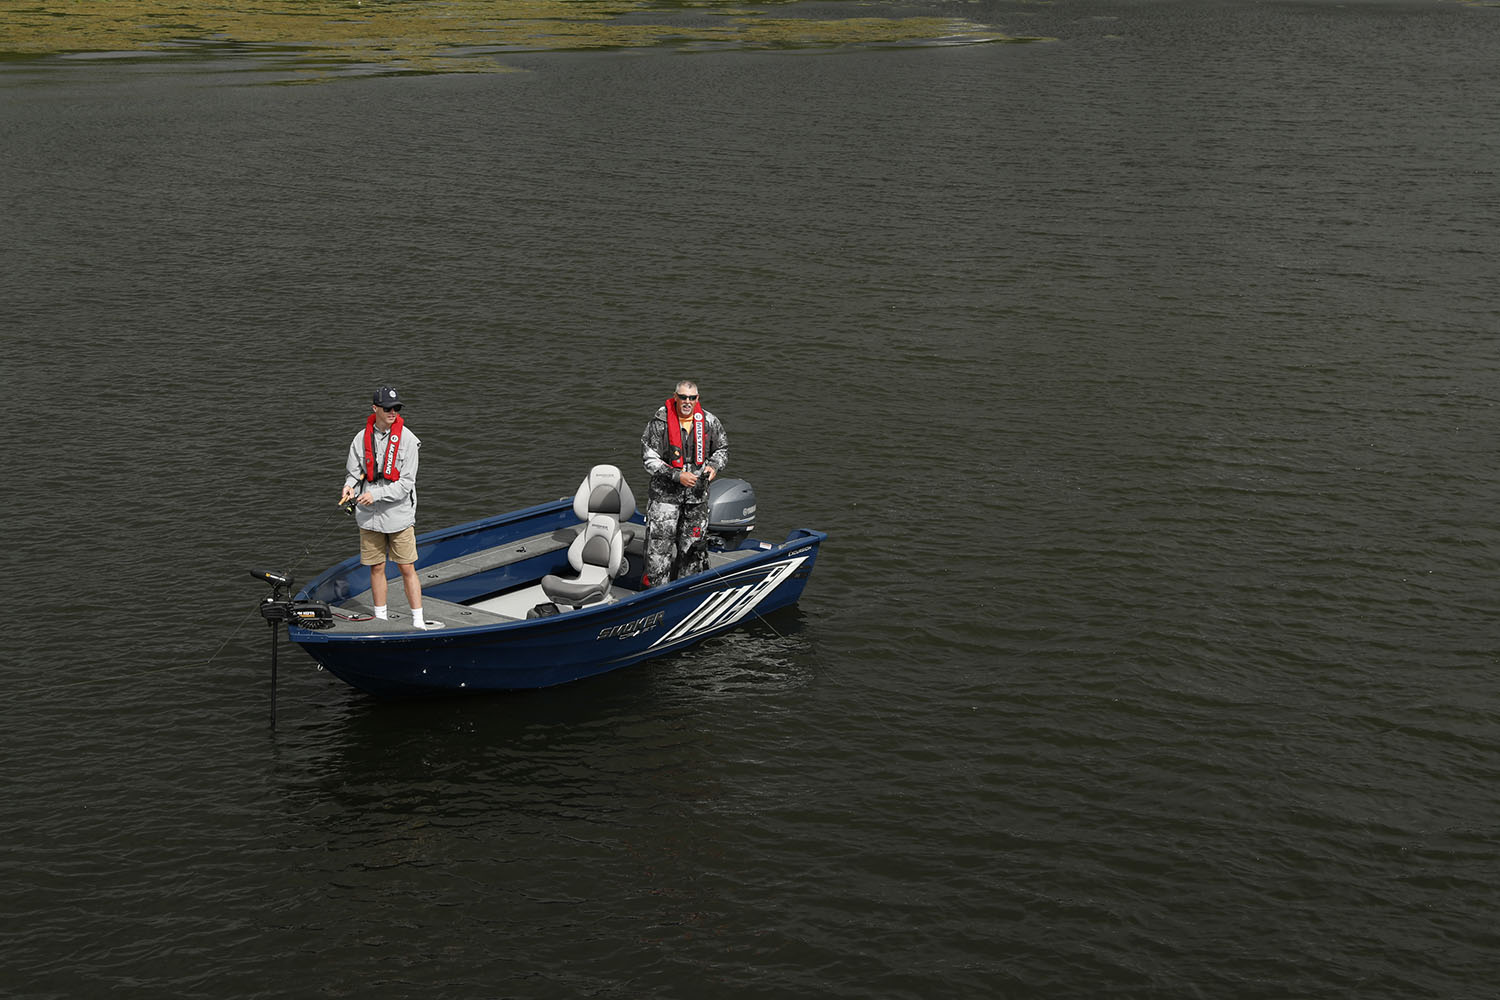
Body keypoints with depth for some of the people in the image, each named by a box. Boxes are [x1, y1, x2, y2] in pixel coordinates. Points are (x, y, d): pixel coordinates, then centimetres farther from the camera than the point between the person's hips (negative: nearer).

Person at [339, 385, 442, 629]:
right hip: (369, 516, 3)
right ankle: (381, 621, 23)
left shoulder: (407, 439, -9)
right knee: (376, 568, 11)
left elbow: (406, 483, -12)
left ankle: (418, 621, 10)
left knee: (407, 568, 2)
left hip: (399, 515, -3)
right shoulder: (362, 438, 0)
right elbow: (353, 472, 8)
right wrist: (350, 487, -15)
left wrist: (376, 494, -21)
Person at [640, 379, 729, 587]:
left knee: (694, 544, 11)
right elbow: (648, 459, -12)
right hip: (665, 492, -3)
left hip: (698, 494, 4)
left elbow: (722, 449, 15)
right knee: (660, 541, -6)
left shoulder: (709, 422, 0)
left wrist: (714, 466, -7)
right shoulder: (659, 422, -11)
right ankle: (656, 588, 4)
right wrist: (677, 476, -20)